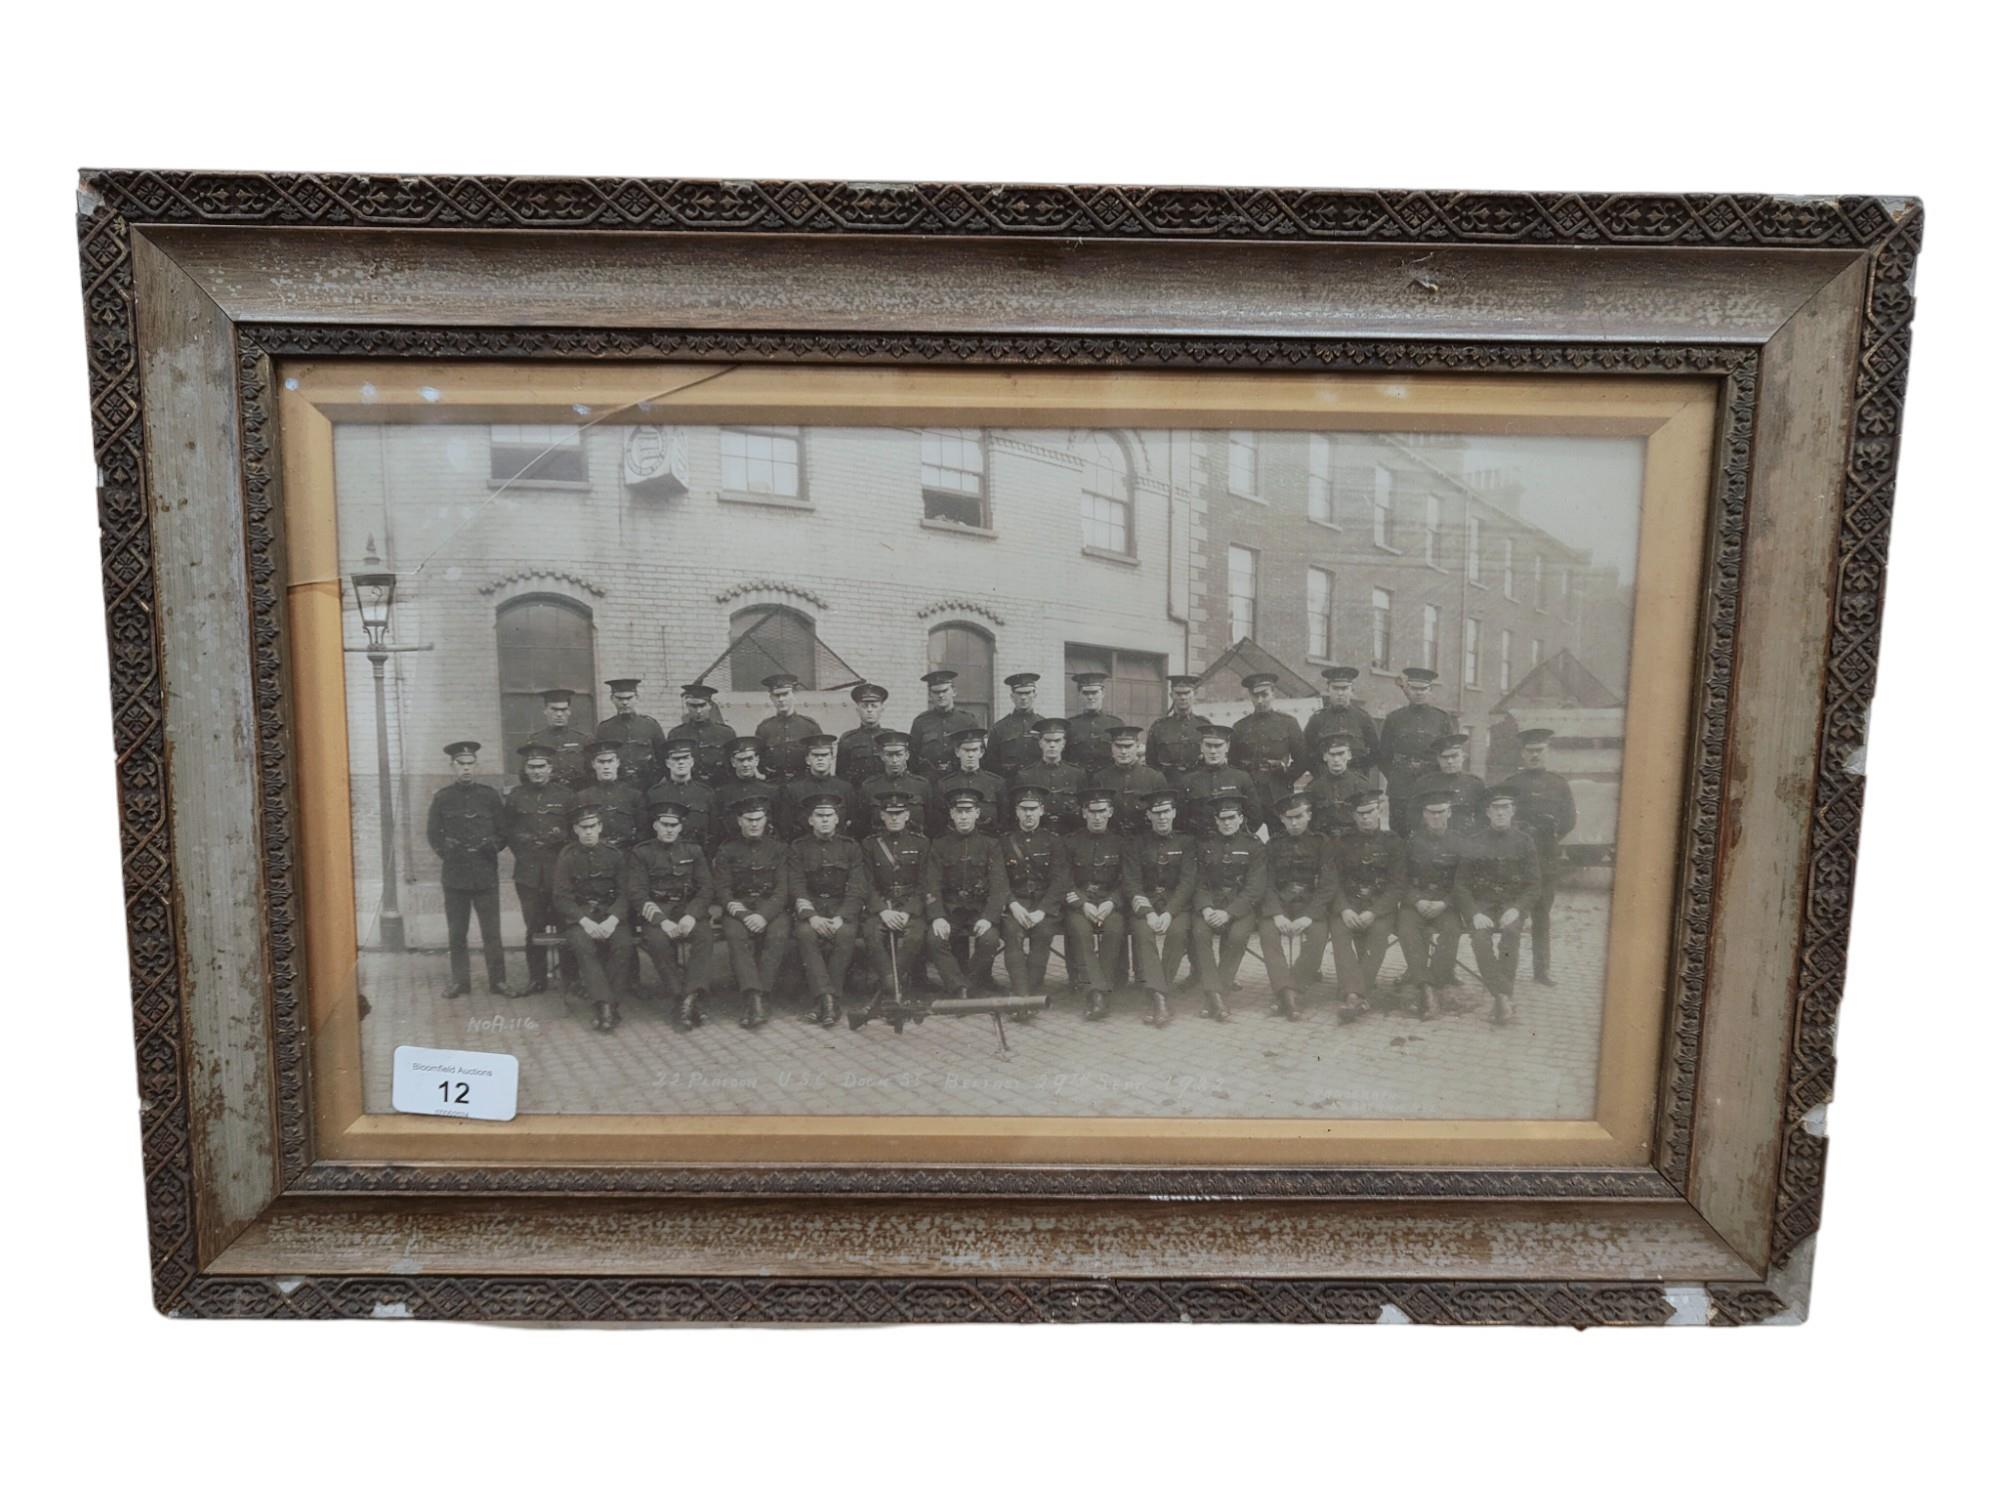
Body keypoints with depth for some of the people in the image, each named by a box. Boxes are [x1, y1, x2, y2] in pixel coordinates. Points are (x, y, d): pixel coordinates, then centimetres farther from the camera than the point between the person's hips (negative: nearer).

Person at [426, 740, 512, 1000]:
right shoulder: (442, 798, 5)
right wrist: (447, 851, -7)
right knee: (456, 932, 7)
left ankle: (497, 980, 9)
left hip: (486, 874, -1)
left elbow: (503, 832, 8)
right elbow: (434, 835, 7)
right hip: (455, 874, 1)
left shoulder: (490, 796, 4)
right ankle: (460, 980, 17)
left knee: (491, 932, 2)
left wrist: (492, 846, -9)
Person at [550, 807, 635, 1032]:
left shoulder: (614, 855, 8)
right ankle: (604, 1004, -36)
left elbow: (624, 893, 3)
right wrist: (585, 921, -19)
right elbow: (560, 897, -3)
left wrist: (612, 919, -17)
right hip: (578, 915, -1)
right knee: (584, 946, -34)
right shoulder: (567, 857, 5)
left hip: (610, 914, 1)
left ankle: (603, 1006, -25)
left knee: (624, 944, -30)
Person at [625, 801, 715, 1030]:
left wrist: (691, 916, -15)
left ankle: (691, 996, -35)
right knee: (658, 941, -34)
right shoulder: (641, 854, 6)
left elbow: (707, 888, 6)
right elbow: (637, 894, -4)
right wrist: (662, 921, -20)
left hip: (688, 909, 2)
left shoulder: (693, 850, 13)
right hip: (654, 912, -2)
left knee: (705, 935, -31)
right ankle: (678, 999, -26)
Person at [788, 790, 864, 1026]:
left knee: (846, 934, -33)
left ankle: (823, 1001, -30)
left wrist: (841, 918, -19)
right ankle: (828, 998, -39)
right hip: (810, 907, 0)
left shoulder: (850, 847, 7)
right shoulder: (799, 847, 8)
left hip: (843, 907, 0)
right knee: (806, 933, -33)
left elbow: (856, 889, -1)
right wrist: (811, 916, -20)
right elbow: (796, 886, -2)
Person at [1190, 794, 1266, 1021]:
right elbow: (1199, 884, 9)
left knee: (1237, 934, -34)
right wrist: (1205, 908, -14)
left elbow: (1254, 889, -5)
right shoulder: (1205, 847, 14)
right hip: (1211, 904, 2)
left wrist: (1228, 913, -20)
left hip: (1242, 906, -2)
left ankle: (1220, 993, -25)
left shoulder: (1254, 847, 5)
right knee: (1199, 932, -30)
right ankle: (1215, 996, -33)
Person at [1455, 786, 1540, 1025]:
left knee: (1511, 932, -32)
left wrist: (1516, 909, -14)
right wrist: (1474, 914, -16)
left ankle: (1501, 1000, -28)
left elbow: (1533, 884, 3)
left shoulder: (1524, 842, 8)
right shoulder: (1472, 844, 5)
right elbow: (1461, 885, 1)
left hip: (1512, 904, 0)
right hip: (1480, 905, 0)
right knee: (1481, 937, -31)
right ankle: (1504, 996, -30)